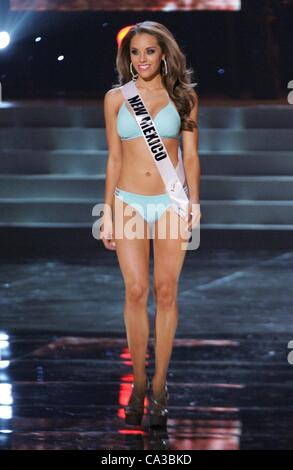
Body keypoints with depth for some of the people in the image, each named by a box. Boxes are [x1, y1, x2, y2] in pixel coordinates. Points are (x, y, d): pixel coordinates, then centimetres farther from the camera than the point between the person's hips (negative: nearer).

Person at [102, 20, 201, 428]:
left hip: (170, 202, 0)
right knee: (136, 291, -5)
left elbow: (191, 156, 5)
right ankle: (139, 383, 5)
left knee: (166, 291, -2)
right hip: (129, 202, 0)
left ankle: (159, 385, 4)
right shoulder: (116, 98, 6)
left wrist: (194, 202, -6)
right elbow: (113, 158, 8)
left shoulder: (183, 97, 4)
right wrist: (108, 212, 5)